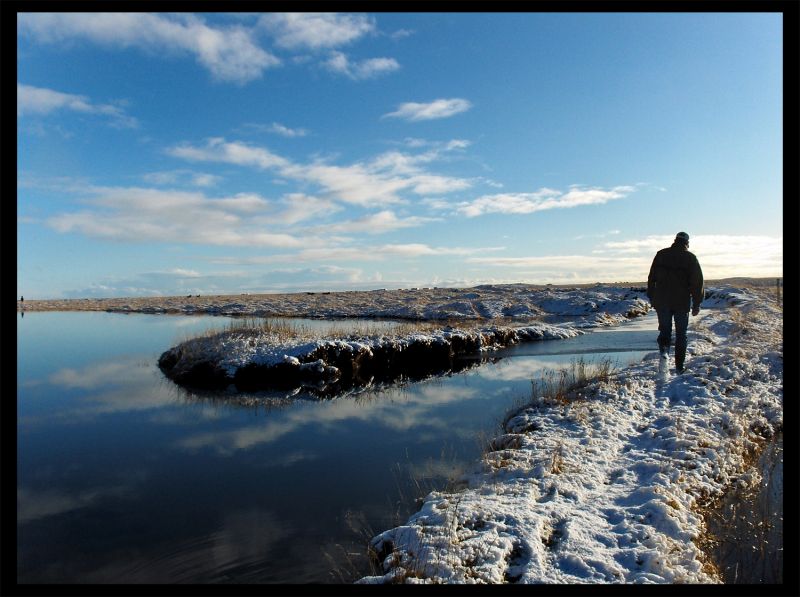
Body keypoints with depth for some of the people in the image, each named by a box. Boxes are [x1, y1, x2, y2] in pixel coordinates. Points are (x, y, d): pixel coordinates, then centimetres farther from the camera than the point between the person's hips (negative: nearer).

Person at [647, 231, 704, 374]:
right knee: (681, 335, 9)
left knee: (665, 328, 14)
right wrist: (697, 304, 1)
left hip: (662, 301, 1)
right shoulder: (690, 258, -1)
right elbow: (697, 282, -3)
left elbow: (651, 278, 7)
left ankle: (664, 346, -17)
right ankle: (679, 367, 10)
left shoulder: (661, 254, 5)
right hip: (682, 303, -1)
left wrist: (651, 298, 14)